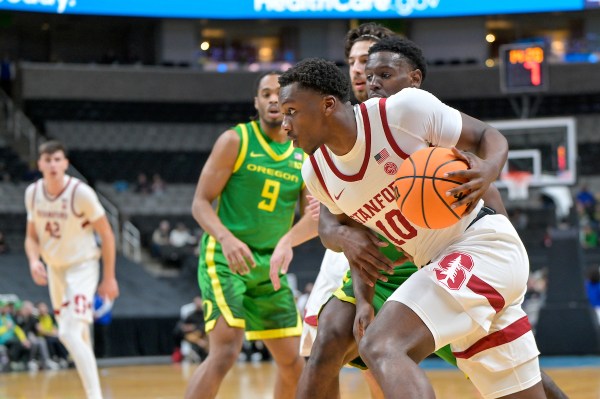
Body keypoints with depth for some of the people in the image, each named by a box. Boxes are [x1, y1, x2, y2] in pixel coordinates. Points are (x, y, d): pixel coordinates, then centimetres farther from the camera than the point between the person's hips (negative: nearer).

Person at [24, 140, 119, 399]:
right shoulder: (33, 193, -4)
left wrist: (109, 278, -8)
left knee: (70, 333, -22)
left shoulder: (81, 193, -20)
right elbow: (32, 236, 9)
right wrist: (34, 261, -13)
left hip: (82, 267, -6)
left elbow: (106, 235, -11)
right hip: (54, 269, 6)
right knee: (77, 335, 15)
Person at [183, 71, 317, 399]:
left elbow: (315, 217, -1)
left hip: (268, 264, 6)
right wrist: (226, 238, -29)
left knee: (292, 362, 7)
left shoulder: (304, 156, 7)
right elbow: (200, 203, -9)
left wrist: (287, 242, -24)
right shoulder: (235, 141, -7)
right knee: (226, 350, -23)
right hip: (225, 258, -6)